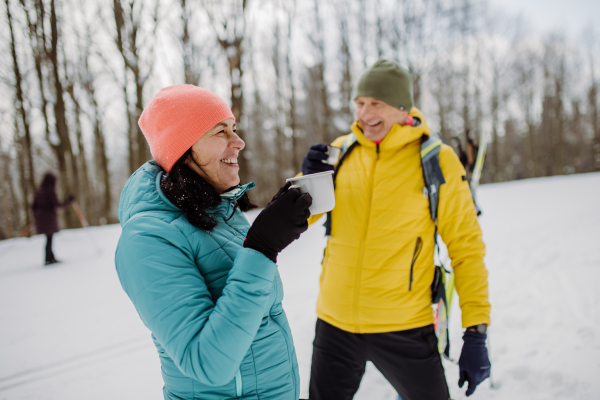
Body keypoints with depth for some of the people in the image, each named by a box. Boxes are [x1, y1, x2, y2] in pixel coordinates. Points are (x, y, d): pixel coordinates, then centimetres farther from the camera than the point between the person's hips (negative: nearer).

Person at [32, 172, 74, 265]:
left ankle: (51, 257, 21)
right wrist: (68, 201, -4)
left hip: (40, 217, 7)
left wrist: (36, 217, 21)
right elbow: (57, 204, -17)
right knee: (49, 239, 0)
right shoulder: (50, 191, -14)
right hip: (49, 217, -7)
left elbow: (34, 206, 11)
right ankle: (48, 259, 2)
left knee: (49, 238, 15)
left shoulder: (39, 191, 8)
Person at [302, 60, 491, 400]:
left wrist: (477, 332, -6)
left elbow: (466, 246, -4)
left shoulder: (436, 160, -7)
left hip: (404, 328, -3)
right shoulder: (341, 152, 1)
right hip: (334, 321, 3)